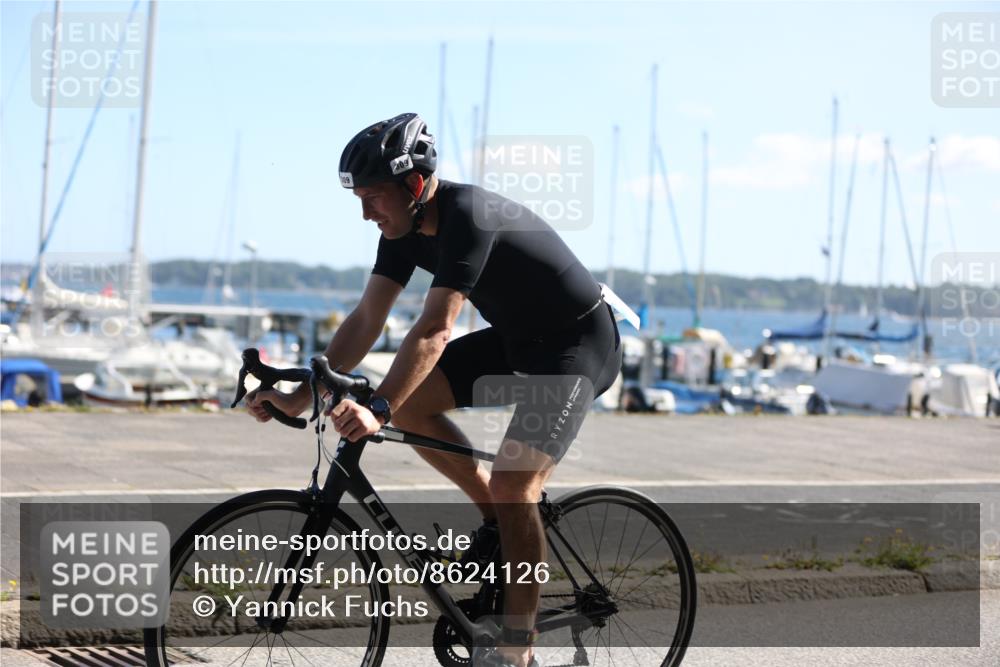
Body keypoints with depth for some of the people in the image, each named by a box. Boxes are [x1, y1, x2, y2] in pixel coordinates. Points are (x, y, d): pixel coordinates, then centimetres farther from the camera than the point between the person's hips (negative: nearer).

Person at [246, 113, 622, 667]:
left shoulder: (468, 217, -31)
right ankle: (496, 519, 8)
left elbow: (434, 331, -39)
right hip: (516, 340, 9)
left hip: (579, 345, -9)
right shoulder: (403, 227, -5)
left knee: (515, 483, -19)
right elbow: (366, 320, -6)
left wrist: (375, 411, -46)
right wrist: (298, 398, -14)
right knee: (408, 401, -7)